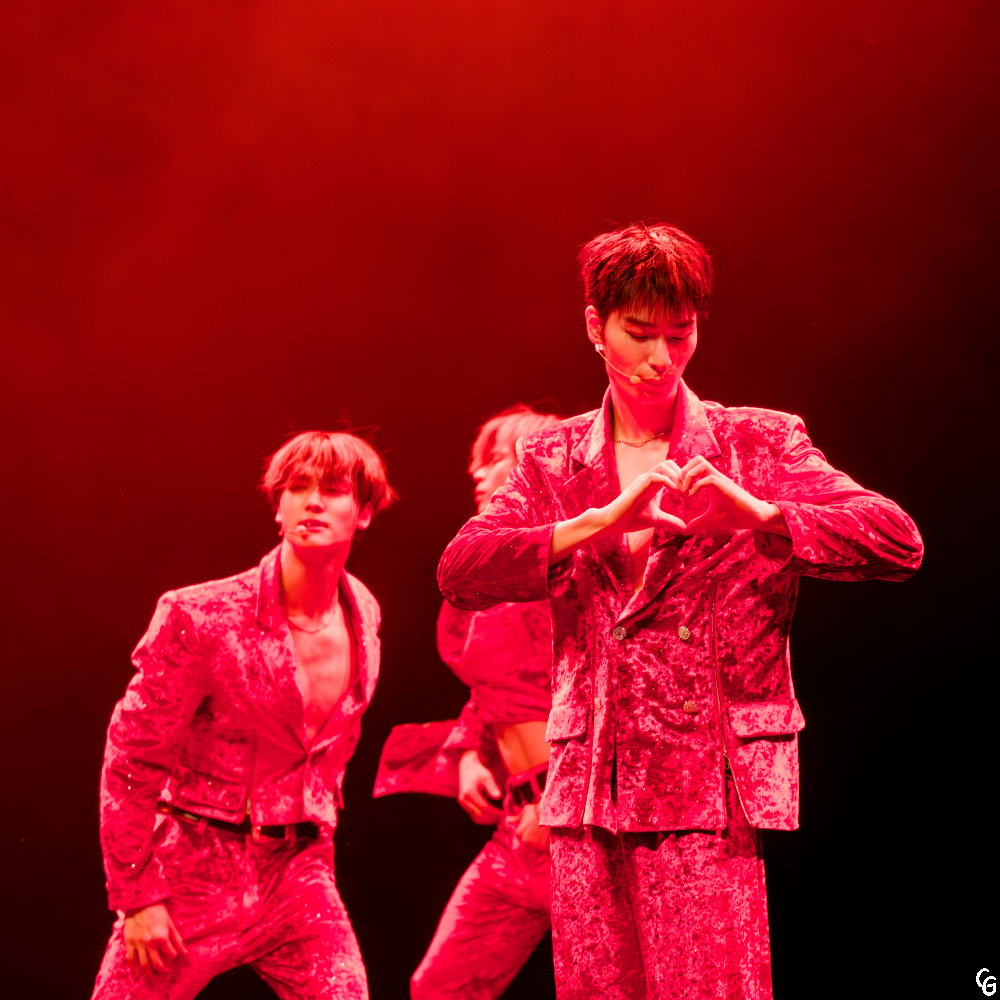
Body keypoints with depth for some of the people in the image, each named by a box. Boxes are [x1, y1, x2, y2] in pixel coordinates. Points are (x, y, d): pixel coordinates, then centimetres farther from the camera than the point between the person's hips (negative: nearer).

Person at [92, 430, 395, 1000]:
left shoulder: (363, 615, 2)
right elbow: (131, 760, -9)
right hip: (196, 873, -4)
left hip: (299, 874, 4)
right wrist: (136, 896, -9)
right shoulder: (199, 617, -16)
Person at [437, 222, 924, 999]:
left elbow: (899, 542, -5)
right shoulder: (554, 460, 12)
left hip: (707, 788, -3)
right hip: (591, 789, 3)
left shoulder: (757, 444, 5)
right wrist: (600, 524, -16)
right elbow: (459, 571, -3)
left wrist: (753, 514, -20)